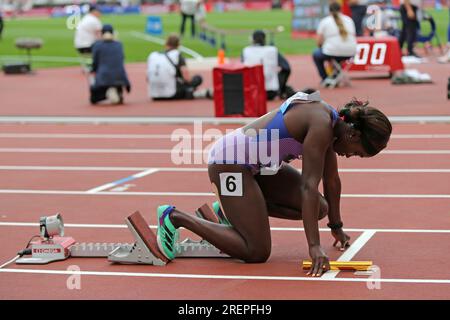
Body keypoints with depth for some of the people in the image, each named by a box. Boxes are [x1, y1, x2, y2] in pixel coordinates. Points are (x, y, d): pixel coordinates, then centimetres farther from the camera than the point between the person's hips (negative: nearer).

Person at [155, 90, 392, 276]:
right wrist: (314, 246, -30)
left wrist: (336, 227, 25)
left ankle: (230, 211, 14)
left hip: (257, 164, 10)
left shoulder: (331, 123, 5)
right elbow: (309, 186, -28)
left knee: (318, 208, 2)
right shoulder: (321, 126, -24)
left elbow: (331, 180, 17)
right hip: (229, 162, -10)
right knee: (257, 253, -10)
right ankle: (175, 217, -2)